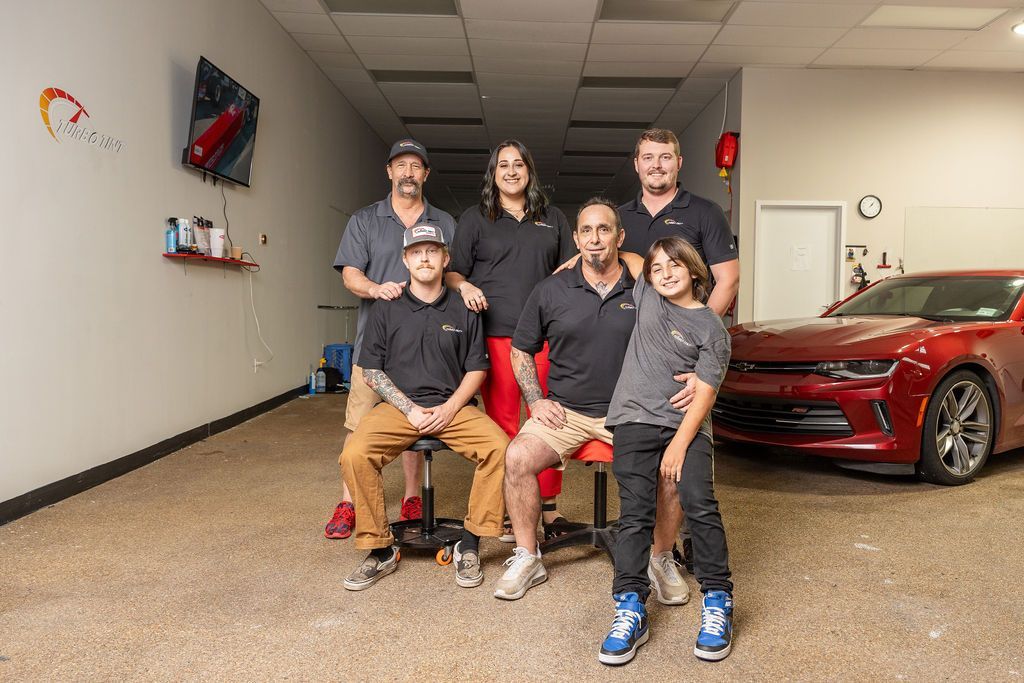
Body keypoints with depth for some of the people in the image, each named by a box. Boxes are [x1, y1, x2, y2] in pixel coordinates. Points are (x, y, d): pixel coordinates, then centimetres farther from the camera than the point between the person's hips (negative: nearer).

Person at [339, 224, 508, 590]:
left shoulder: (464, 311, 10)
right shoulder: (386, 311, 8)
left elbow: (476, 368, 9)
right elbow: (372, 372, 5)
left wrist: (450, 408, -8)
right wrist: (410, 409, -8)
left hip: (454, 407, 1)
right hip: (398, 406, 0)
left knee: (499, 446, -27)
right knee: (355, 454, -28)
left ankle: (470, 544, -11)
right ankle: (380, 550, -9)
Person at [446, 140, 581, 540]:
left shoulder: (553, 219, 20)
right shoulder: (474, 219, 15)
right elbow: (453, 271, 13)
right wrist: (465, 287, -9)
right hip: (495, 333, -2)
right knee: (502, 423, -1)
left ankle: (549, 511, 10)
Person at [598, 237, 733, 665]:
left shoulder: (711, 329, 1)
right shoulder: (645, 294, 12)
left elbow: (703, 395, -5)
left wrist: (679, 444, -13)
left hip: (686, 424, -2)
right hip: (635, 420, 2)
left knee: (700, 505, -15)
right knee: (634, 513, -6)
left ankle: (717, 602, -2)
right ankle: (631, 608, -5)